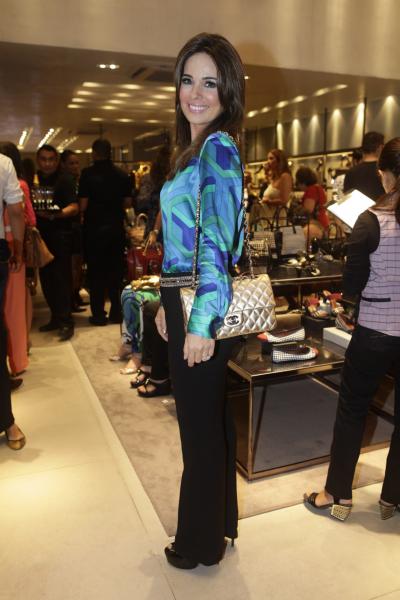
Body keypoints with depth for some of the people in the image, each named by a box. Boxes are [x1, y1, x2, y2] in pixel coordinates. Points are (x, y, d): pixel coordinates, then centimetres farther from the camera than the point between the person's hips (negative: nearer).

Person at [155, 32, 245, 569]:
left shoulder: (218, 148, -12)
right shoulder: (196, 149, 16)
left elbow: (217, 242, -22)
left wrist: (201, 321, -25)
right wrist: (168, 303, 20)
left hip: (202, 308, -9)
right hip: (185, 301, 9)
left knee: (200, 425, 6)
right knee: (209, 418, 20)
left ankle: (202, 543, 28)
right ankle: (221, 520, 41)